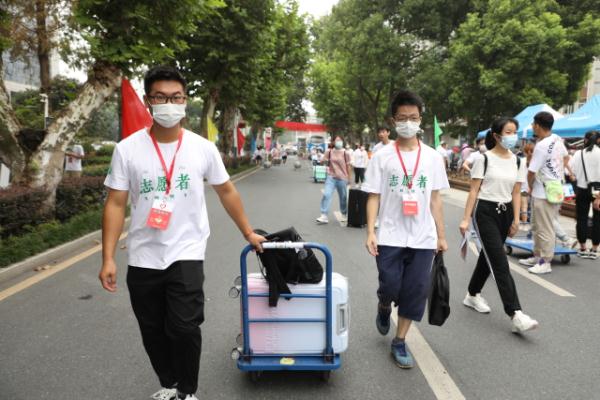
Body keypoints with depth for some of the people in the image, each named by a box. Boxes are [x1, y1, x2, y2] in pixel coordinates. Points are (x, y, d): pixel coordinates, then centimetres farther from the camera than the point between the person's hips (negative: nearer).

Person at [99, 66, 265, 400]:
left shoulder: (203, 147, -4)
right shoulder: (127, 149, -6)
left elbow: (226, 191, 7)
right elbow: (116, 204, -4)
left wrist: (248, 233, 12)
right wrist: (108, 258, -8)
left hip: (186, 255, -1)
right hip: (143, 259, 2)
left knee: (184, 328, -6)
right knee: (153, 331, 15)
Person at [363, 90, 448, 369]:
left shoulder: (433, 157, 5)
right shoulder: (382, 156, -1)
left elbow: (435, 199, 9)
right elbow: (373, 197, -1)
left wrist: (441, 236, 9)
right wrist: (370, 232, -10)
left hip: (423, 239, 2)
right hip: (390, 237, -2)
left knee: (415, 291, 5)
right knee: (390, 288, -1)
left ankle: (399, 342, 22)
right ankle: (384, 308, 36)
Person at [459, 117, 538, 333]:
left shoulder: (518, 162, 8)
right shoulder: (484, 159, -8)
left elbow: (516, 193, 11)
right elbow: (474, 191, -9)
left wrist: (516, 219, 4)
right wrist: (466, 218, -12)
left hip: (505, 213, 6)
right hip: (485, 212, -6)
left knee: (488, 256, 16)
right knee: (500, 263, -10)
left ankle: (473, 295, 36)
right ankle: (515, 314, -12)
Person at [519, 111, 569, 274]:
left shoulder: (541, 146, -22)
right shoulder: (558, 139, 6)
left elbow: (531, 172, -18)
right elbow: (566, 157, 24)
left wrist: (530, 188, 0)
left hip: (544, 194, -10)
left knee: (545, 229, 0)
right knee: (537, 226, 20)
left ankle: (545, 262, 9)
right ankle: (538, 256, 30)